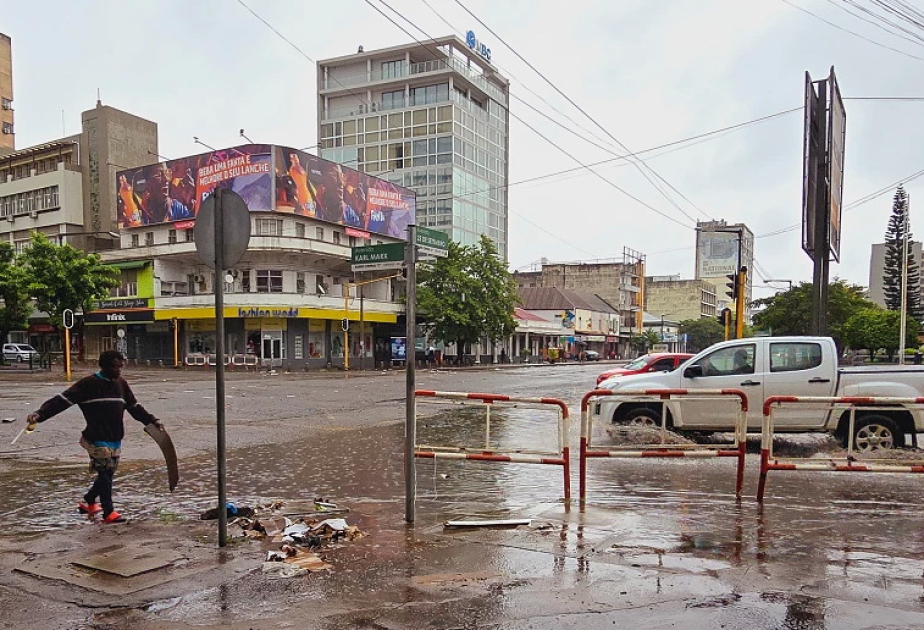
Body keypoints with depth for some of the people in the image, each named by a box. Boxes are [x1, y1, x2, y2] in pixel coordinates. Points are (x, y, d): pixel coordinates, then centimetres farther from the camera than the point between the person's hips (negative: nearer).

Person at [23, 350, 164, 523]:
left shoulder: (121, 384, 10)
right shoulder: (89, 384, -9)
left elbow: (135, 407, 19)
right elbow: (63, 399, -15)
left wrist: (152, 420, 14)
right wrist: (40, 414, -27)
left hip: (115, 440, 7)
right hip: (98, 439, -7)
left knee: (108, 474, 13)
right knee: (105, 473, -3)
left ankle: (88, 502, 35)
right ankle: (108, 512, 7)